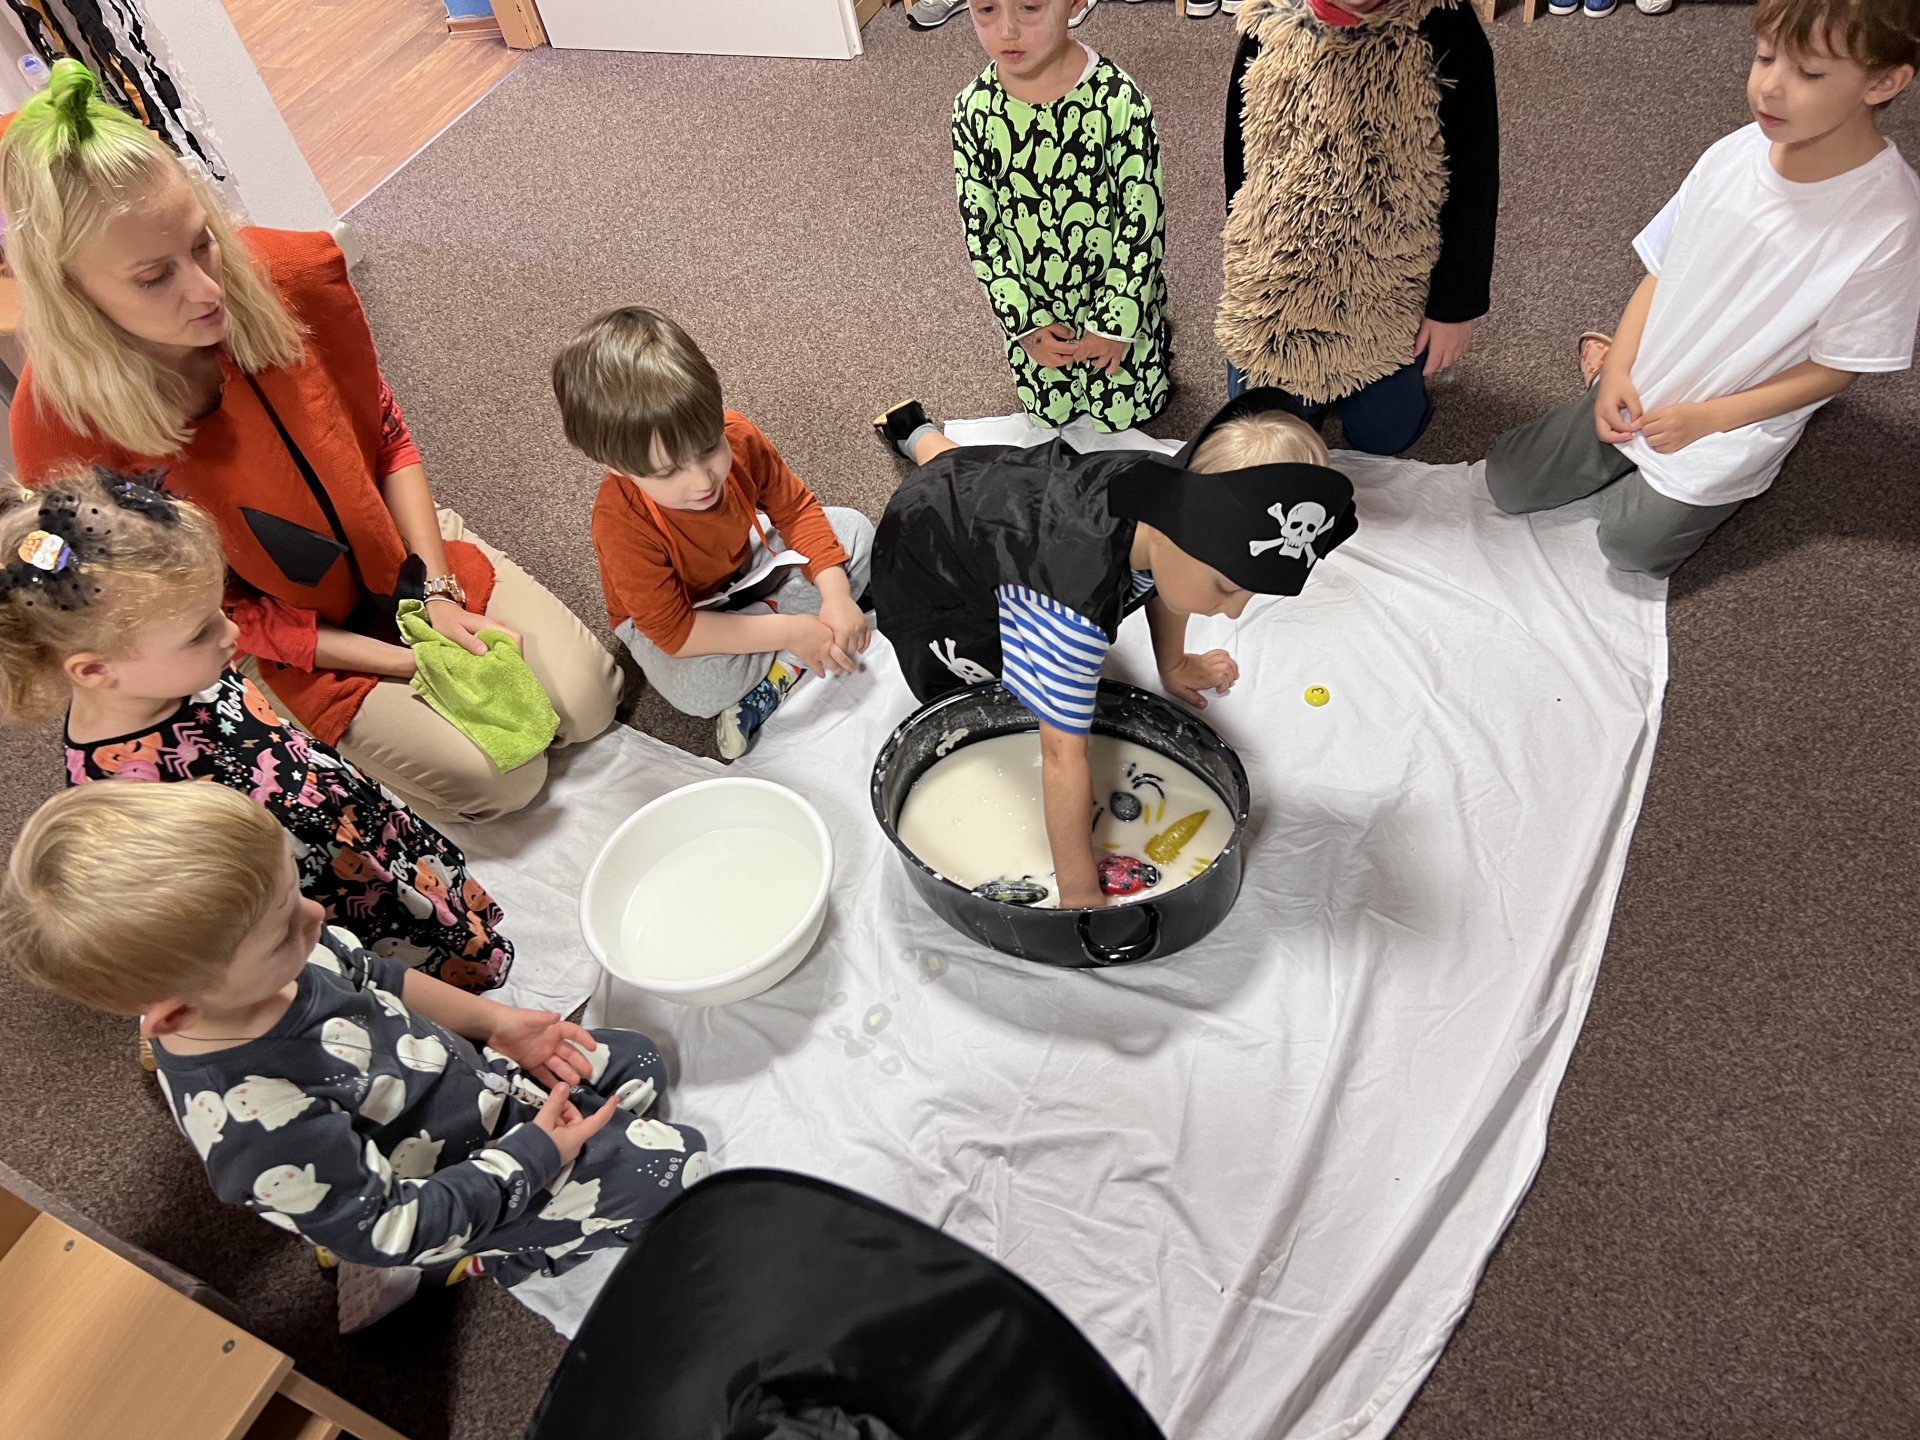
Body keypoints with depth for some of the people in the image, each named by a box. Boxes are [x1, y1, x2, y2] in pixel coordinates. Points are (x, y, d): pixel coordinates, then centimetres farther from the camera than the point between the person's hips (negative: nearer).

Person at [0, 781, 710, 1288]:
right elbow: (394, 1229, -27)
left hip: (465, 1069, 7)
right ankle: (476, 1260, 6)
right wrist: (536, 1154, -19)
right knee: (677, 1164, -7)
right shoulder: (259, 1124, -40)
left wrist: (493, 1020, -2)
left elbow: (376, 976, 2)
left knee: (640, 1063, 15)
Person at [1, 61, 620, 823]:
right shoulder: (63, 435, -26)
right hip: (300, 640, -3)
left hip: (405, 550, 3)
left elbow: (386, 437, -4)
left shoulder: (290, 275, -21)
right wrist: (406, 661, -19)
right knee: (502, 781, -14)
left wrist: (438, 592, -14)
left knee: (589, 702, -4)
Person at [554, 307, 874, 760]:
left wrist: (836, 596, -24)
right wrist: (790, 631, -35)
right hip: (673, 615, -5)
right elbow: (674, 631, -33)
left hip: (745, 564, 6)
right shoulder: (623, 521, -39)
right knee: (694, 687, -37)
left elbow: (796, 509, -11)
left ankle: (777, 673, -17)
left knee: (855, 531, -6)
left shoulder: (737, 436, -27)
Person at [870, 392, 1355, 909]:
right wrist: (1080, 896, -40)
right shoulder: (1075, 605, -51)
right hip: (925, 553, -5)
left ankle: (919, 434, 57)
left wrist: (1174, 665, 5)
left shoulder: (1178, 488, -29)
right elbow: (1063, 757, -45)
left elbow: (1164, 574, -3)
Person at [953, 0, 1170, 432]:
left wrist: (1116, 321, -14)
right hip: (1032, 304, 3)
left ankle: (1153, 326, 42)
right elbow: (978, 228, -10)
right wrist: (1023, 321, -10)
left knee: (1123, 413, 16)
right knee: (1050, 413, 21)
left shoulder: (1120, 101, -27)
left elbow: (1143, 220, -18)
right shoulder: (974, 109, -18)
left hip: (1117, 292, -2)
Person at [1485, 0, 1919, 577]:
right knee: (1508, 481, 3)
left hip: (1729, 431, -4)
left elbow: (1835, 366, -16)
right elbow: (1662, 269, 1)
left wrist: (1706, 417, -19)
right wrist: (1619, 369, -9)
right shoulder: (1734, 155, -11)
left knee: (1632, 543, -10)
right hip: (1636, 393, 4)